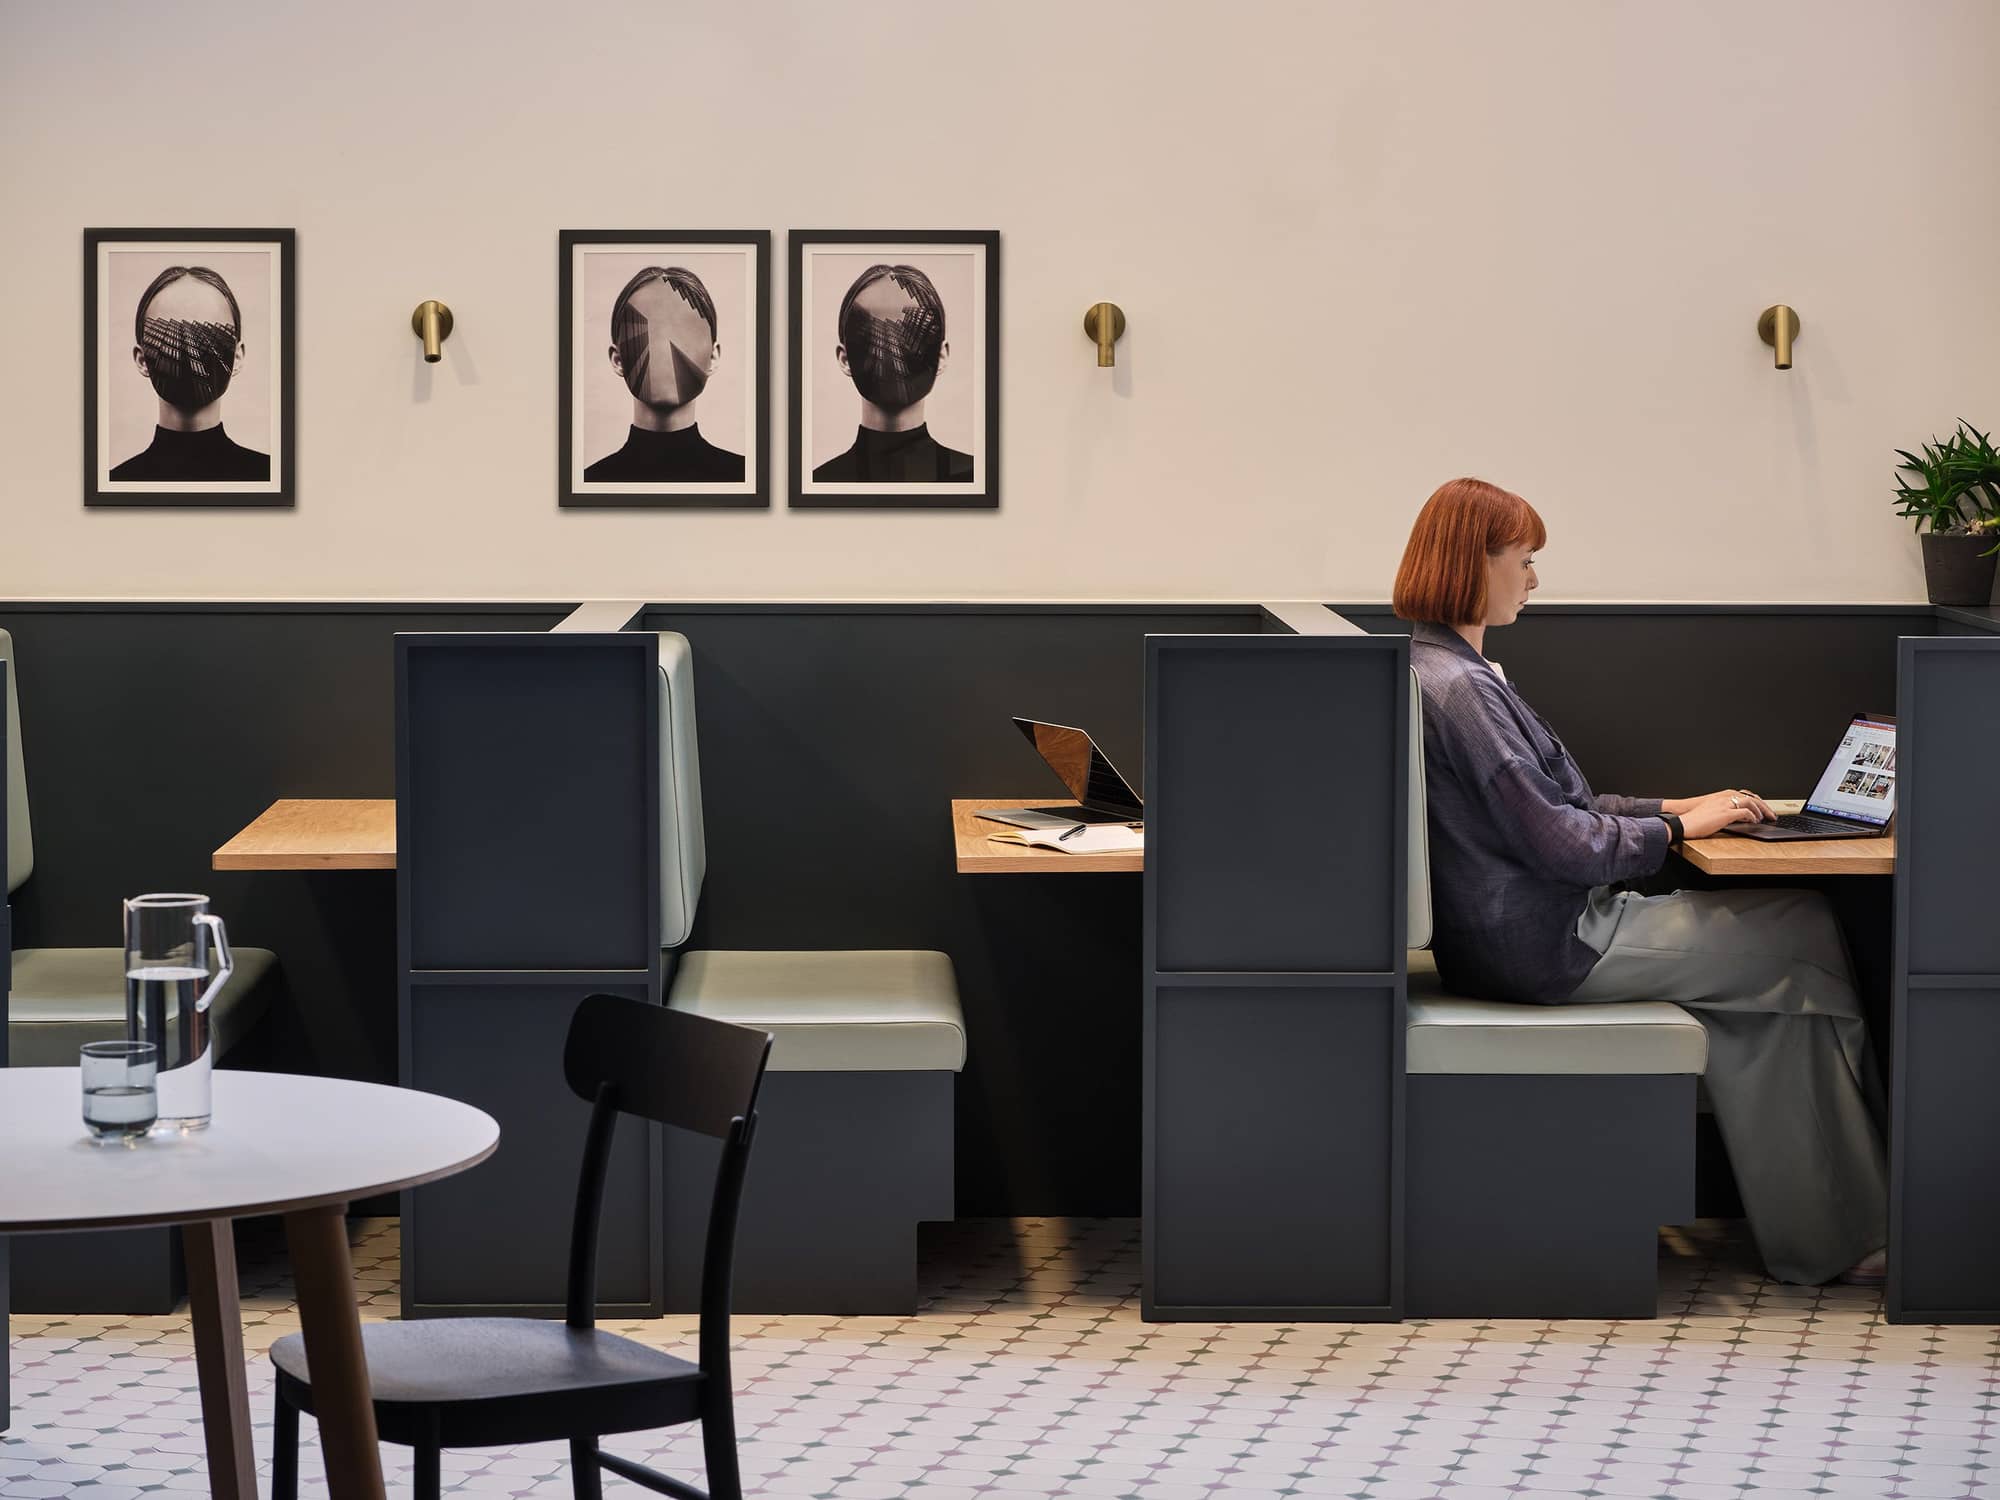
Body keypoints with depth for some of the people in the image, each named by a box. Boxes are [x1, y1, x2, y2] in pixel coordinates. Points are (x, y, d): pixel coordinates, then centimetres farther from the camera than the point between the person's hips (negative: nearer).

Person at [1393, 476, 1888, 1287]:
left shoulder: (1445, 670, 14)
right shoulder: (1458, 688, -20)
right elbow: (1560, 845, -21)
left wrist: (1668, 807, 11)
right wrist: (1678, 827, -7)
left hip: (1513, 937, 10)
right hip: (1547, 949, -10)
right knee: (1804, 938, -1)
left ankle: (1818, 1238, 8)